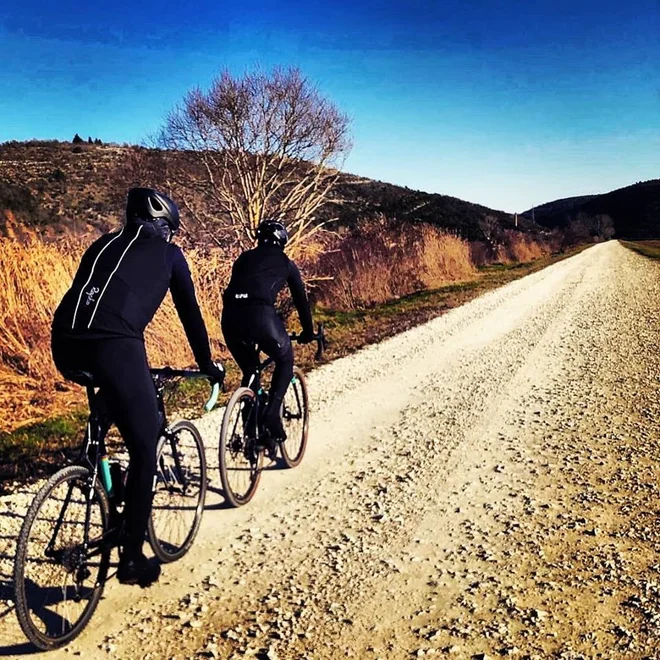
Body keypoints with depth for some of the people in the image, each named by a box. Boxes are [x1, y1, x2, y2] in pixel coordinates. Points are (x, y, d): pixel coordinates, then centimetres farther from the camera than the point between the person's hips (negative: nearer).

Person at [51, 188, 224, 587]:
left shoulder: (103, 245, 33)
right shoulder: (167, 253, 20)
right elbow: (190, 313, 23)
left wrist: (75, 365, 51)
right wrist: (208, 365, 36)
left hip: (63, 343, 6)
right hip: (114, 345, -6)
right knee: (144, 450, 8)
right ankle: (132, 559, 13)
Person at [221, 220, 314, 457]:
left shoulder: (244, 259, 30)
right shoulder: (285, 263, 21)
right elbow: (300, 299, 27)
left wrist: (240, 326, 47)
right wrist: (308, 333, 40)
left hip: (229, 315, 4)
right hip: (260, 313, -4)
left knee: (249, 371, 26)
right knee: (285, 361, 23)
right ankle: (271, 414, 7)